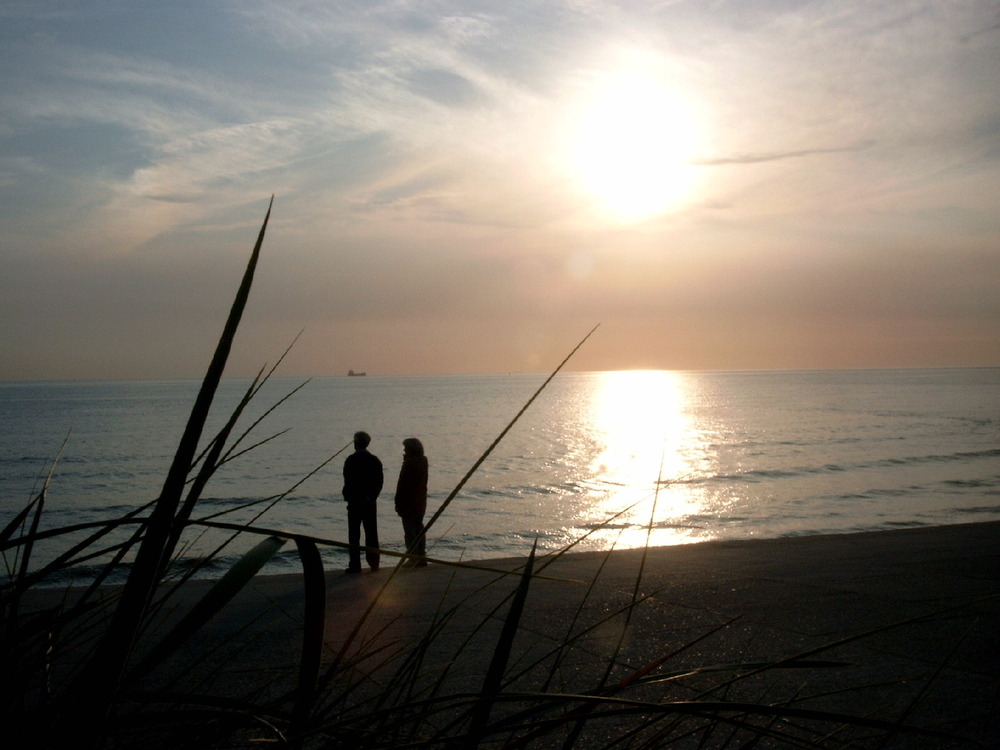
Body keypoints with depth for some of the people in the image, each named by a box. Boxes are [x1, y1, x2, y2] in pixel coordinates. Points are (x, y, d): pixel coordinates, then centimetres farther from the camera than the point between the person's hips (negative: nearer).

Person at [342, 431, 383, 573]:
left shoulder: (351, 460, -10)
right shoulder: (375, 460, 5)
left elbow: (348, 482, -14)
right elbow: (379, 483, 3)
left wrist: (348, 497, -2)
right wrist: (372, 496, 6)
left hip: (355, 502, -4)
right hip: (370, 503, 4)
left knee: (354, 534, 0)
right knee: (371, 534, 11)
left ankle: (355, 565, -1)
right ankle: (374, 564, 14)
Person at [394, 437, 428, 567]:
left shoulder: (409, 463, -17)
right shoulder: (423, 461, 8)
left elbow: (402, 485, -16)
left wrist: (398, 503, -12)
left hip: (408, 503, -8)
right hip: (421, 503, 8)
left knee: (410, 531, -4)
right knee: (419, 529, 15)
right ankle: (421, 557, 19)